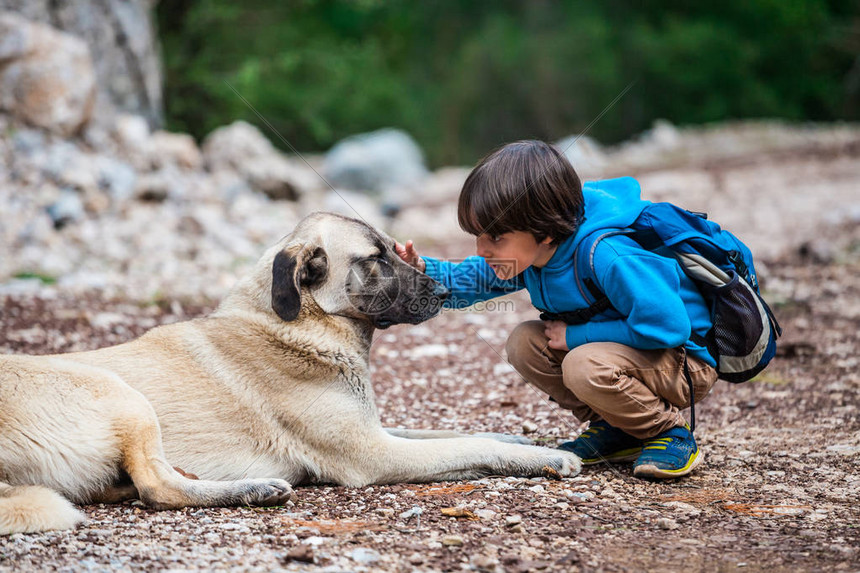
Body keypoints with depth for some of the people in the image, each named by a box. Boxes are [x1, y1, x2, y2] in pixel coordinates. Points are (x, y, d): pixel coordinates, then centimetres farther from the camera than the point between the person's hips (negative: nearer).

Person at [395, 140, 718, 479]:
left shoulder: (607, 256, -33)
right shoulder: (528, 252, -6)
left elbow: (667, 326, -34)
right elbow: (470, 280, 8)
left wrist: (576, 334, -25)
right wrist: (422, 270, -14)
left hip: (686, 360, -9)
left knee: (585, 366, -32)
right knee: (524, 343, -5)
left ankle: (672, 434, -9)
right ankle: (616, 430, 5)